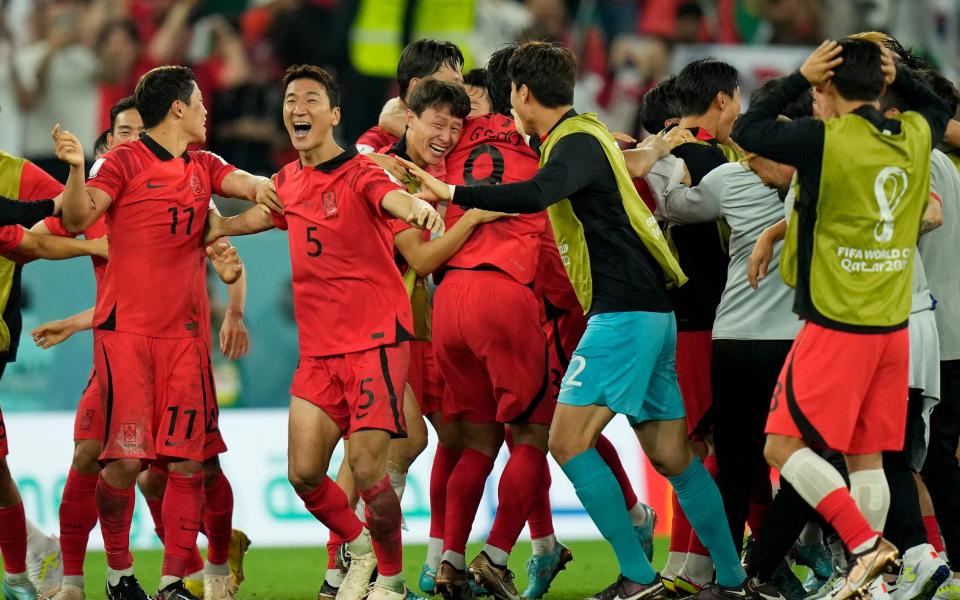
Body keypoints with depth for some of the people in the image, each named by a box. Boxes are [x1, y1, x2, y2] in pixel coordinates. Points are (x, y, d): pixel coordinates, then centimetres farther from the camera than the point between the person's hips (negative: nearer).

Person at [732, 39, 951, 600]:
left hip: (836, 327, -6)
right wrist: (897, 76, 14)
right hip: (893, 325, 6)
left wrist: (799, 79, 3)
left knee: (783, 444, -2)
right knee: (867, 457, 11)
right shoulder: (915, 136, 4)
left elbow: (748, 132, -1)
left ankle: (865, 543, -16)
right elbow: (940, 110, 29)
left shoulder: (825, 139, -14)